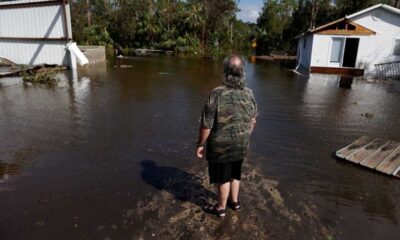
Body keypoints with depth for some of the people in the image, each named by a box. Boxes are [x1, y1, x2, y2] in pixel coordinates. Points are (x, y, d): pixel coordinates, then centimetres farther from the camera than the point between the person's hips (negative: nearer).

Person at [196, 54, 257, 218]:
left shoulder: (217, 94, -24)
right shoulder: (249, 94, -7)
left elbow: (206, 125, -21)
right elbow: (252, 121, 4)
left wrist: (200, 144, -7)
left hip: (221, 146, -5)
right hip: (241, 144, 5)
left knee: (223, 177, 14)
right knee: (235, 174, 25)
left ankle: (221, 208, 34)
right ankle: (234, 202, 45)